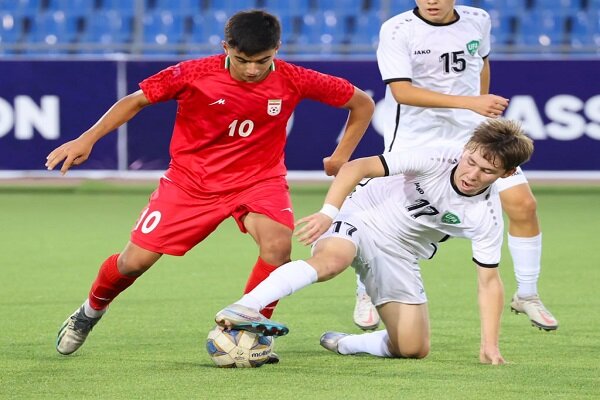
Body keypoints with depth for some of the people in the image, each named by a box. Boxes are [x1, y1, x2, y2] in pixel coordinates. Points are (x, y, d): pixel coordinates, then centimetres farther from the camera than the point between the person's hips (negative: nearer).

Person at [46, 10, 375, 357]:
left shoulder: (293, 81, -16)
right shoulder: (194, 74, -18)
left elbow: (362, 103, -3)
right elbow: (137, 100, -4)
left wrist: (341, 157, -6)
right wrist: (87, 139, -9)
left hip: (258, 179, 0)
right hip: (190, 180, 0)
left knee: (278, 245, -31)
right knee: (135, 260, -1)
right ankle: (91, 311, 32)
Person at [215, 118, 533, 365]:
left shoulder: (487, 216, -14)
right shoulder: (436, 160, -22)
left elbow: (489, 282, -7)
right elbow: (356, 167, -20)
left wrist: (490, 345, -15)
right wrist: (328, 212, -32)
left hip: (398, 256, 4)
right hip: (359, 219, -4)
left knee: (414, 349, -3)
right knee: (332, 259, -40)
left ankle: (342, 344, 22)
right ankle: (245, 308, -51)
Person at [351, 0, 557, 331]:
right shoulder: (397, 30, -16)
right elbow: (401, 91, -25)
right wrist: (469, 102, -32)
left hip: (472, 133, 4)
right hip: (415, 137, -3)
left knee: (522, 204, -5)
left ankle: (527, 295, 13)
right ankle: (365, 295, 18)